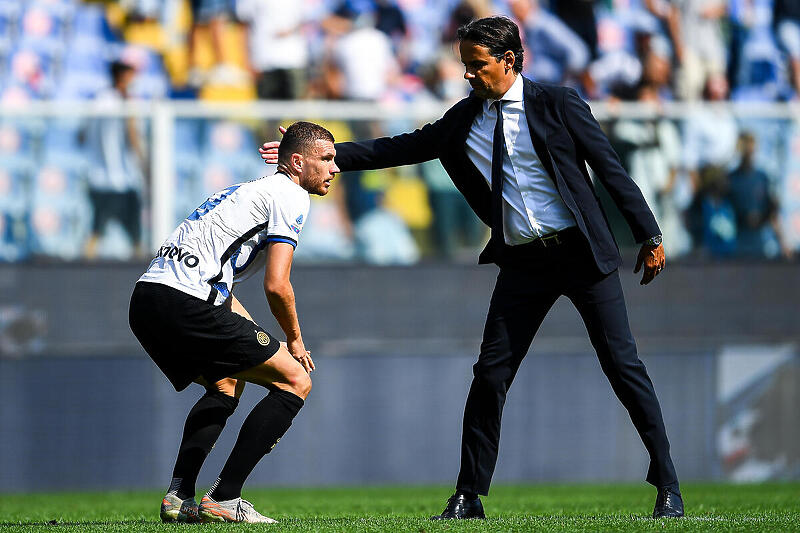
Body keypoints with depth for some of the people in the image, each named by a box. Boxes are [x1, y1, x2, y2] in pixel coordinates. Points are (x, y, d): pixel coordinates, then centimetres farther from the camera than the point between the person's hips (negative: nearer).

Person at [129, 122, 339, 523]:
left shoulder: (251, 190, 30)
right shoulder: (290, 196, 0)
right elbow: (276, 285, -10)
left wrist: (256, 337, 27)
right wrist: (294, 340, 6)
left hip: (146, 295, 10)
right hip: (186, 304, -10)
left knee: (226, 385, 31)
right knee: (295, 381, 0)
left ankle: (178, 497, 16)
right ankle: (223, 500, -6)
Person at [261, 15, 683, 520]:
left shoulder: (558, 104, -5)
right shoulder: (464, 119, 8)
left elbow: (611, 169, -3)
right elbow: (402, 149, 11)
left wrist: (649, 236, -5)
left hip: (581, 251, -4)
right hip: (522, 264, 4)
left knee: (623, 364, -5)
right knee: (490, 374, -1)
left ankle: (668, 486, 3)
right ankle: (469, 497, 7)